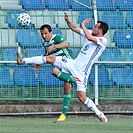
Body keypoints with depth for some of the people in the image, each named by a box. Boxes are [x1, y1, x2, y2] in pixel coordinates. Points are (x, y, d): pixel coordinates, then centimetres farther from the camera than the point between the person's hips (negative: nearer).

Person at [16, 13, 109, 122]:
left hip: (81, 72, -7)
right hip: (73, 64, 7)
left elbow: (89, 38, -32)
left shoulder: (103, 41, -13)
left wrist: (83, 25, -17)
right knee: (50, 58, 0)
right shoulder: (90, 34, 12)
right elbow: (74, 28, 21)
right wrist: (68, 20, 2)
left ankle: (99, 113, 2)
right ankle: (23, 60, 5)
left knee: (82, 97, -15)